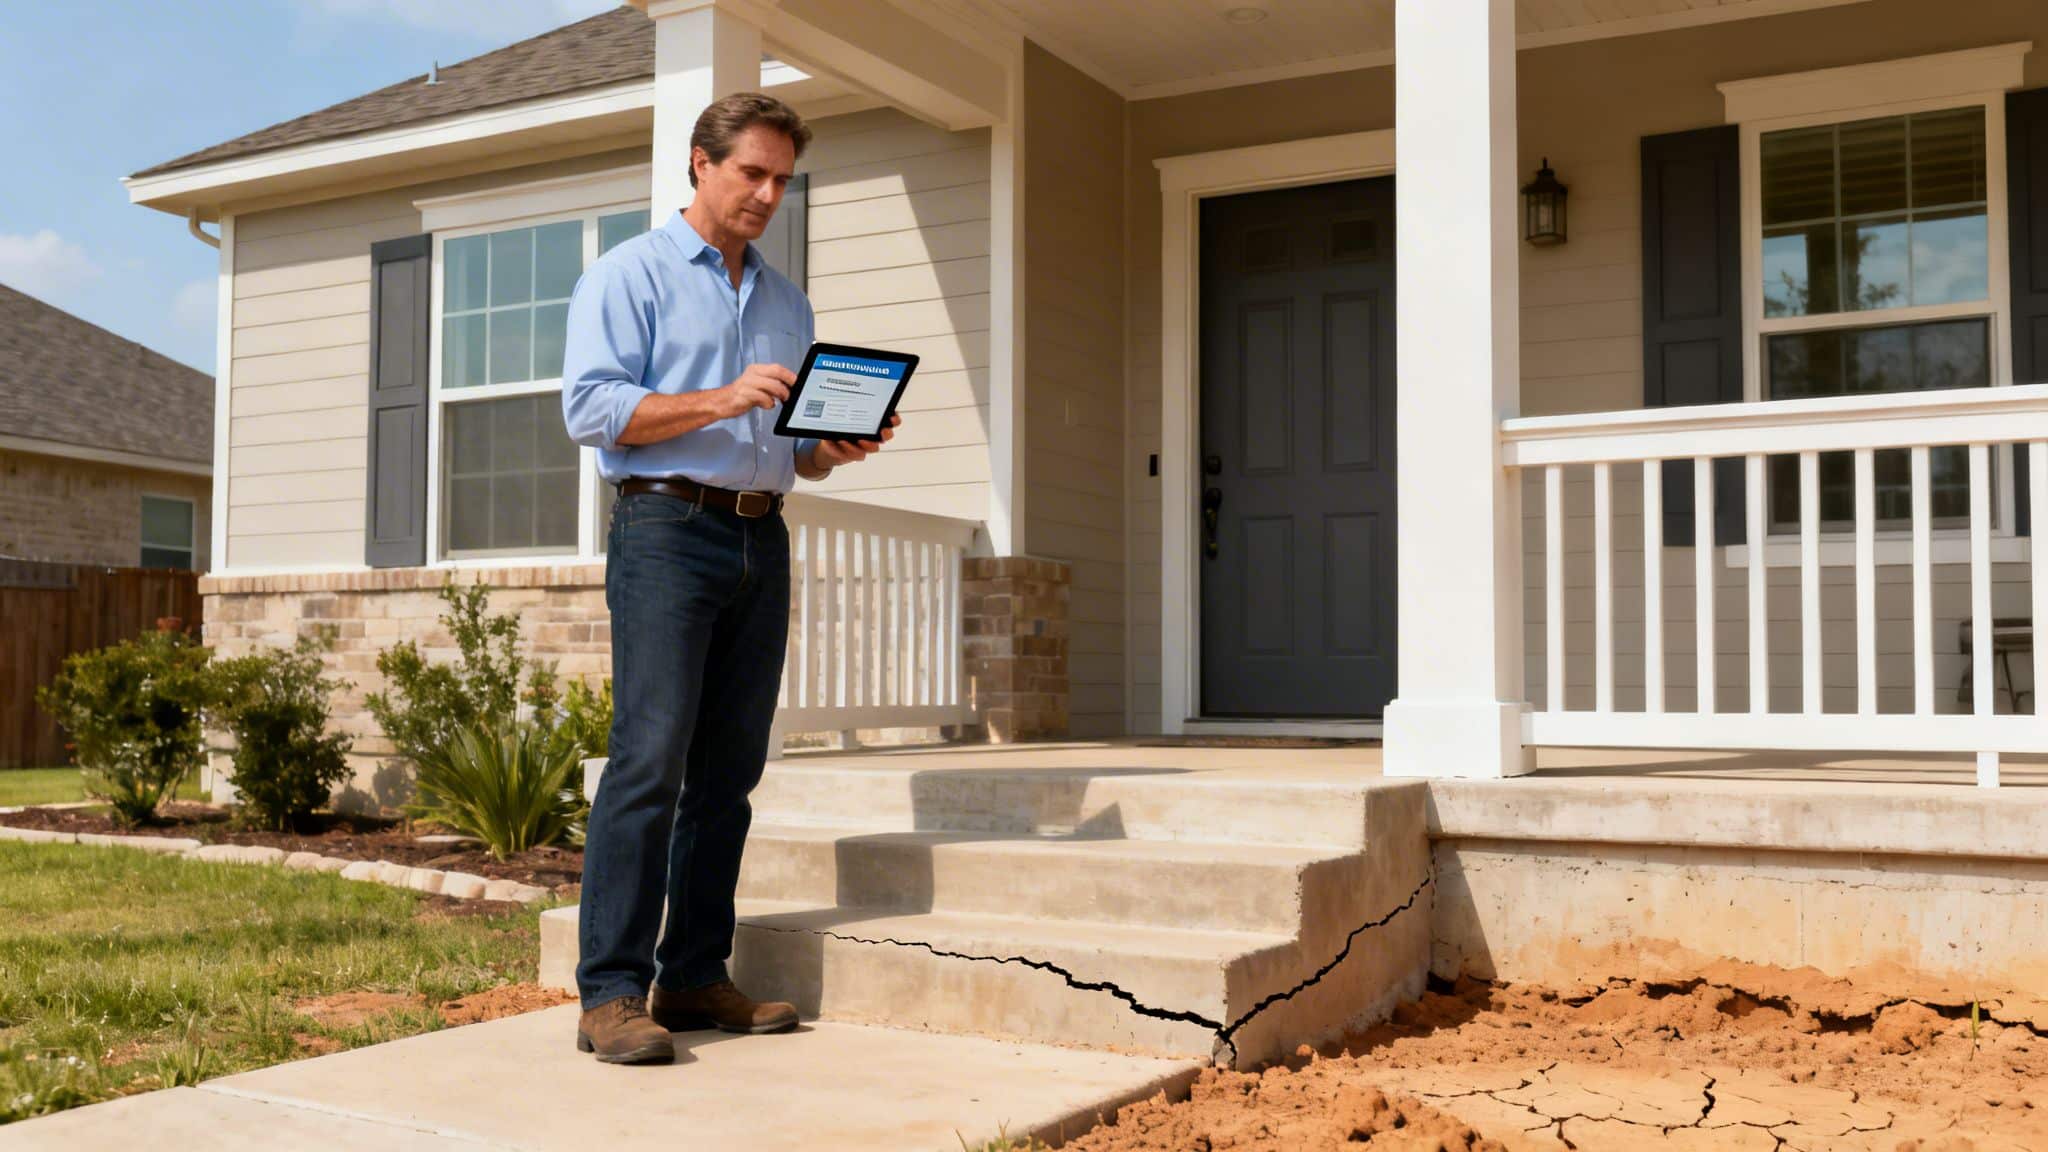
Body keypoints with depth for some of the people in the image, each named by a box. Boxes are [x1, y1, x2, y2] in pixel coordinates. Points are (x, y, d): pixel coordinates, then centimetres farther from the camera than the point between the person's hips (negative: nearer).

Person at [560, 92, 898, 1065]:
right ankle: (611, 994, -9)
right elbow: (590, 407, -9)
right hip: (669, 529, -6)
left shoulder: (787, 303, 22)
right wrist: (720, 401, -17)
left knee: (730, 768, 5)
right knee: (650, 759, -12)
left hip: (762, 539, 6)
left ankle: (695, 976, 12)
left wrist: (839, 449, 1)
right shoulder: (629, 275, 4)